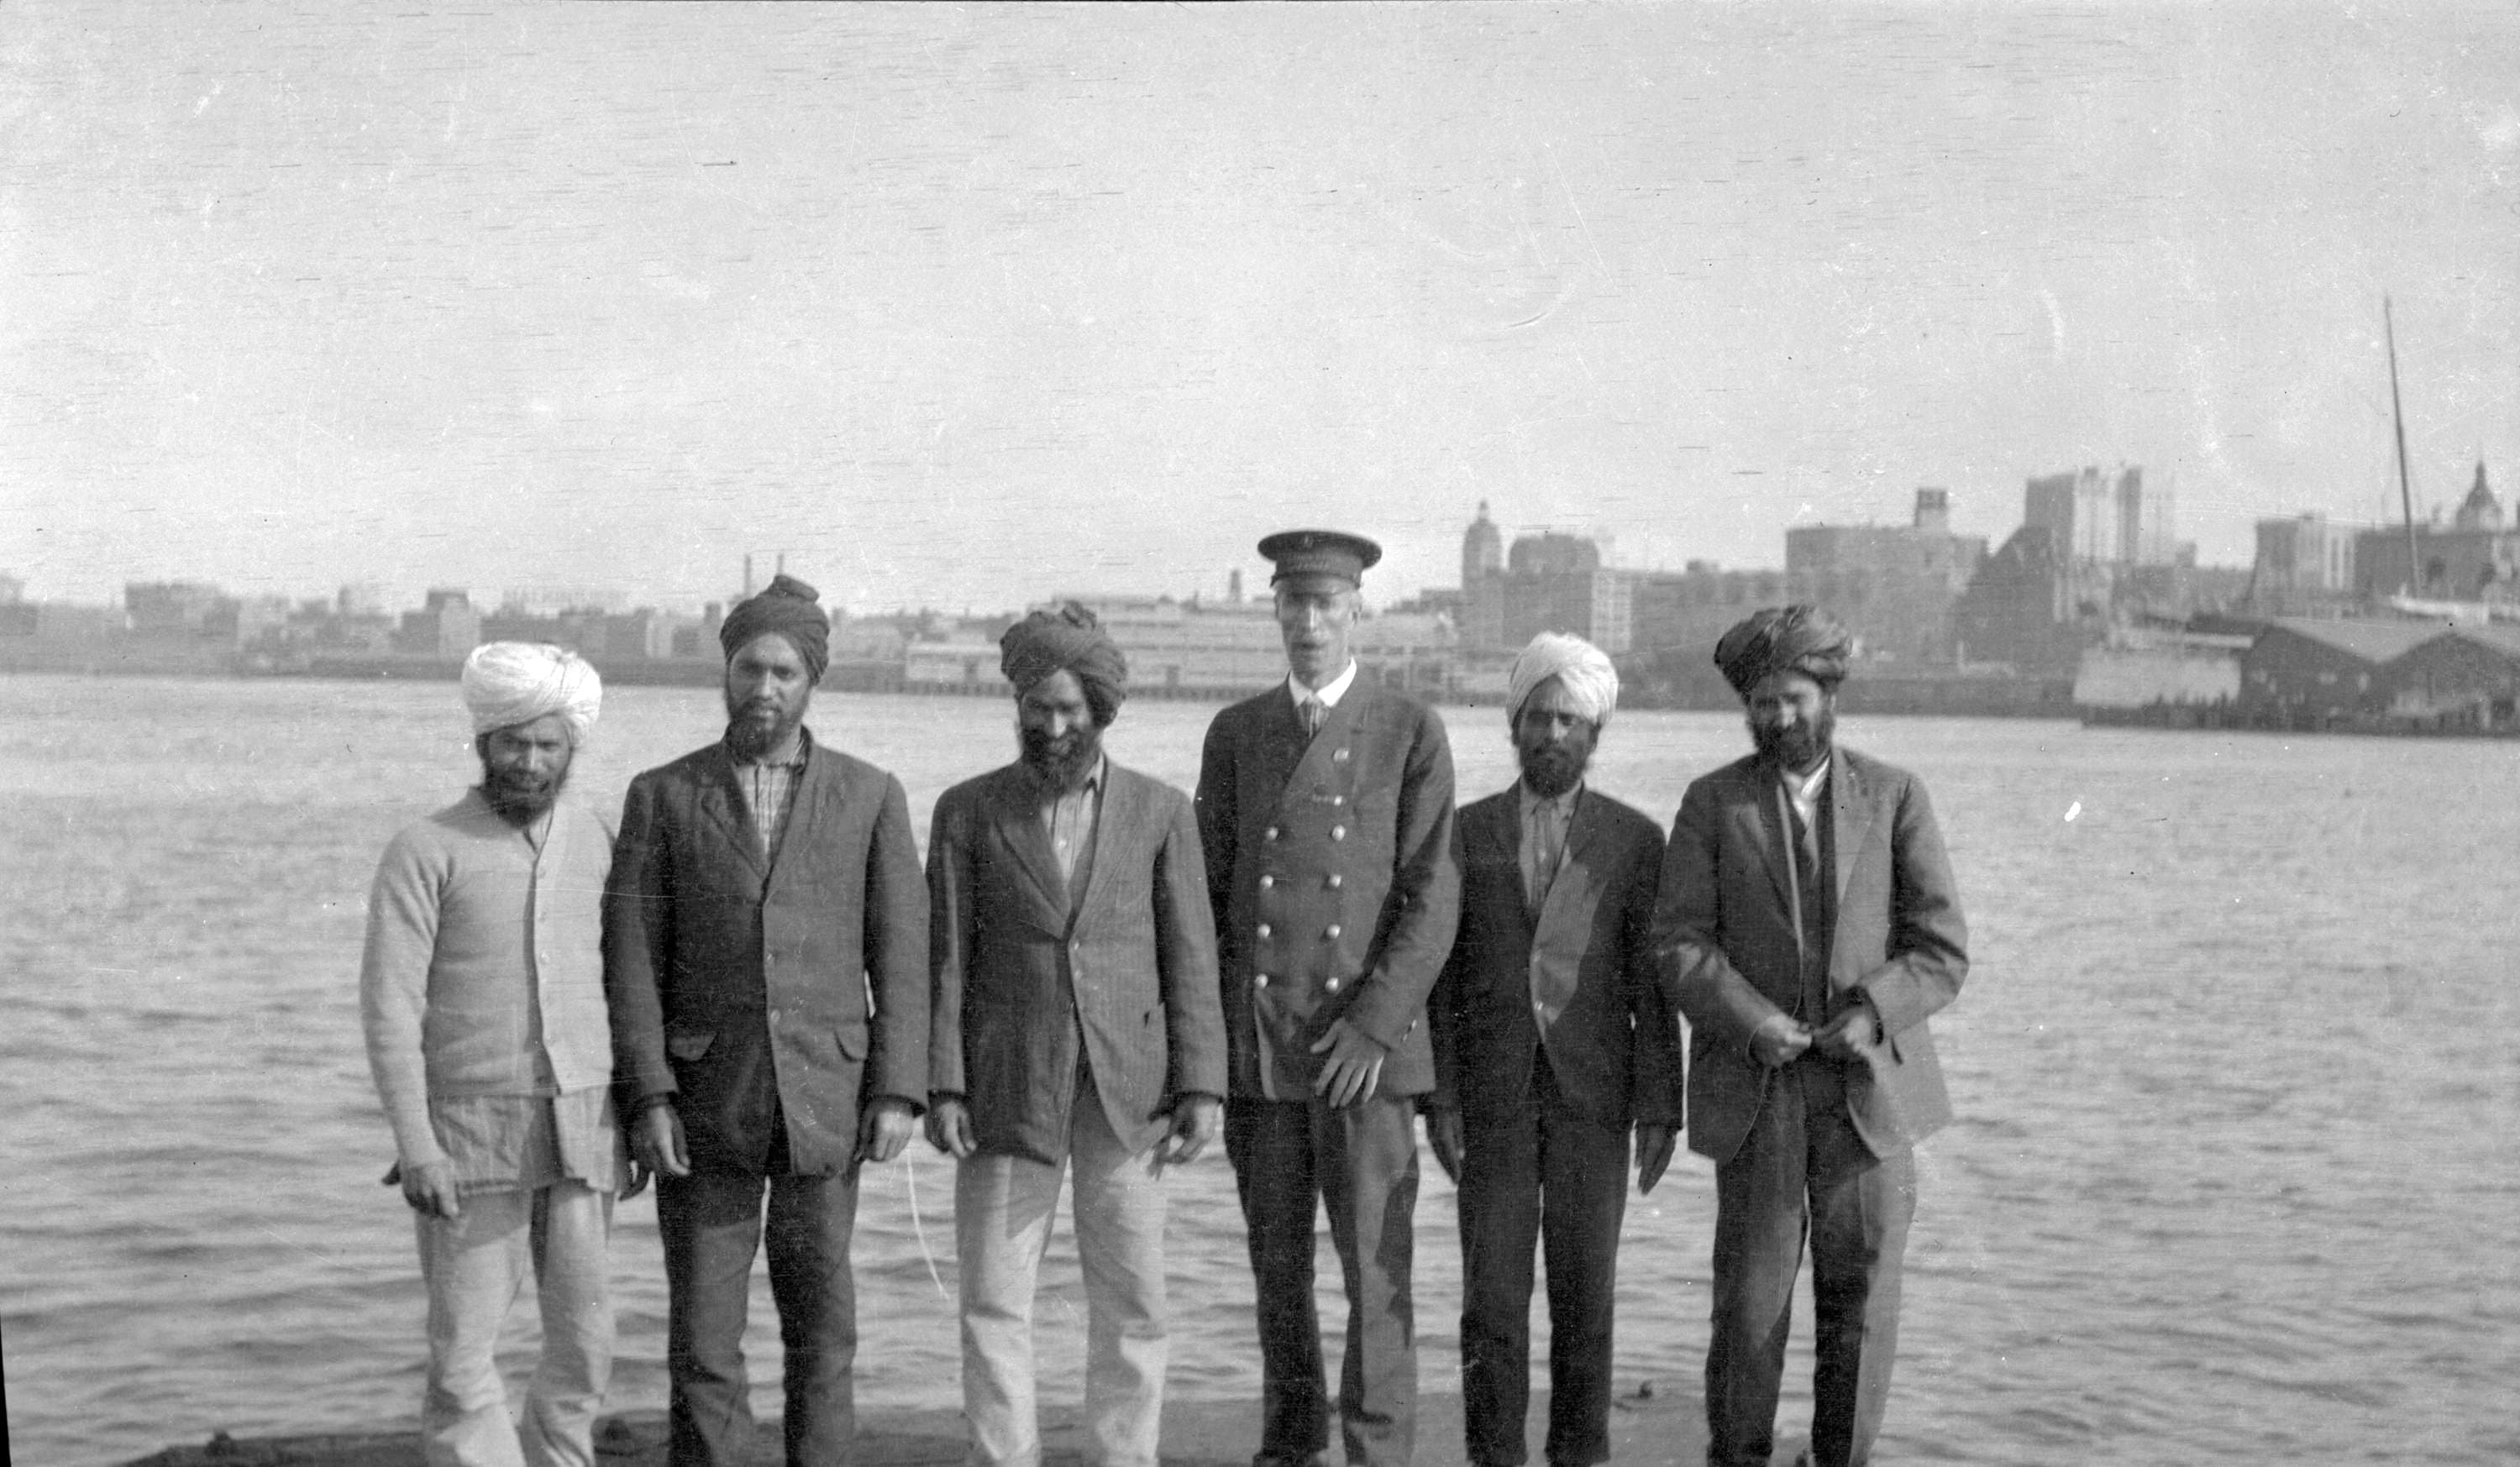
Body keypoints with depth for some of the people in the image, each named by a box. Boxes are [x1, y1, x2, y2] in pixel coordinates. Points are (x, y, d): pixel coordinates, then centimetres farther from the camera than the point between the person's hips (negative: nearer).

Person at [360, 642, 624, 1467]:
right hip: (470, 1134, -3)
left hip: (581, 1127, 3)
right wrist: (414, 1145, -18)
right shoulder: (425, 852, -6)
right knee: (464, 1345, -2)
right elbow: (389, 1008, -11)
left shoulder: (597, 842, 7)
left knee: (583, 1340, 6)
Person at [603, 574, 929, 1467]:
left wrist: (898, 1093, -7)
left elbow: (902, 955, 1)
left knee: (822, 1326, 8)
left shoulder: (870, 796, 3)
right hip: (705, 1103, 0)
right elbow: (632, 957, -2)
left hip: (825, 1104, 1)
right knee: (703, 1335, 0)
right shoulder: (662, 796, 2)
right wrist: (650, 1098, -11)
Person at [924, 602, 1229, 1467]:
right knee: (993, 1305, 1)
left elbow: (1191, 962, 2)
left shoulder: (1161, 812, 5)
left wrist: (1202, 1087, -6)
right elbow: (947, 961, 1)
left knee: (1131, 1305, 2)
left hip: (1127, 1090, 0)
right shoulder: (968, 811, 4)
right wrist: (942, 1087, -8)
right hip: (1008, 1089, 0)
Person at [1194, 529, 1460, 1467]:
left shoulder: (1410, 732, 1)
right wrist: (1208, 1035, 4)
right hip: (1254, 1040, 3)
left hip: (1364, 1042, -3)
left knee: (1375, 1264, -4)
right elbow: (1211, 894, 12)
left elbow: (1432, 898, -4)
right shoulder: (1235, 734, 10)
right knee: (1276, 1259, 10)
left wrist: (1372, 1023, -13)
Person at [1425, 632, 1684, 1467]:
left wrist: (1660, 1109, -5)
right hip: (1493, 1094, 1)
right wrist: (1438, 1099, -4)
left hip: (1593, 1094, -1)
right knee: (1492, 1296, -1)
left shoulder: (1635, 839, 2)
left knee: (1584, 1294, 2)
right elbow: (1443, 978, 4)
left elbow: (1652, 987, 0)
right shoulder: (1467, 832, 5)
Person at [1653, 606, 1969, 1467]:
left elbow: (1942, 950, 1)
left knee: (1861, 1303, 4)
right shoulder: (1711, 804, 5)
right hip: (1757, 1092, -1)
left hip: (1869, 1088, 1)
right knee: (1750, 1300, 0)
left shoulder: (1895, 798, 6)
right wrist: (1750, 1023, -18)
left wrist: (1872, 1014, -15)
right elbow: (1680, 945, -3)